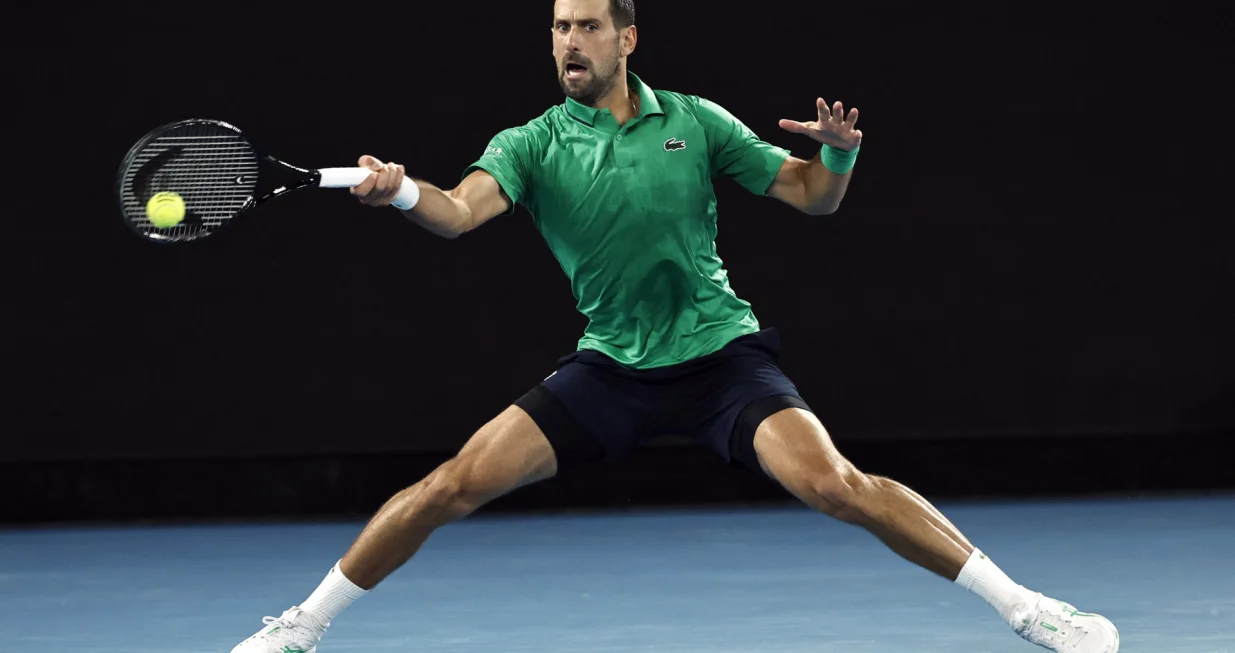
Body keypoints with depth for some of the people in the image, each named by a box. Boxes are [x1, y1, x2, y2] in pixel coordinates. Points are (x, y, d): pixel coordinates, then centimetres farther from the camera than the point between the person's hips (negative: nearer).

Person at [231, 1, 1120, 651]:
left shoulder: (695, 122, -1)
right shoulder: (532, 145, -3)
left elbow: (812, 196, 4)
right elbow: (461, 211, -22)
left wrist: (839, 152, -19)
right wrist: (402, 191, -44)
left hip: (722, 355, -1)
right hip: (609, 369, 1)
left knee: (831, 482, -24)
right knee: (454, 483, -9)